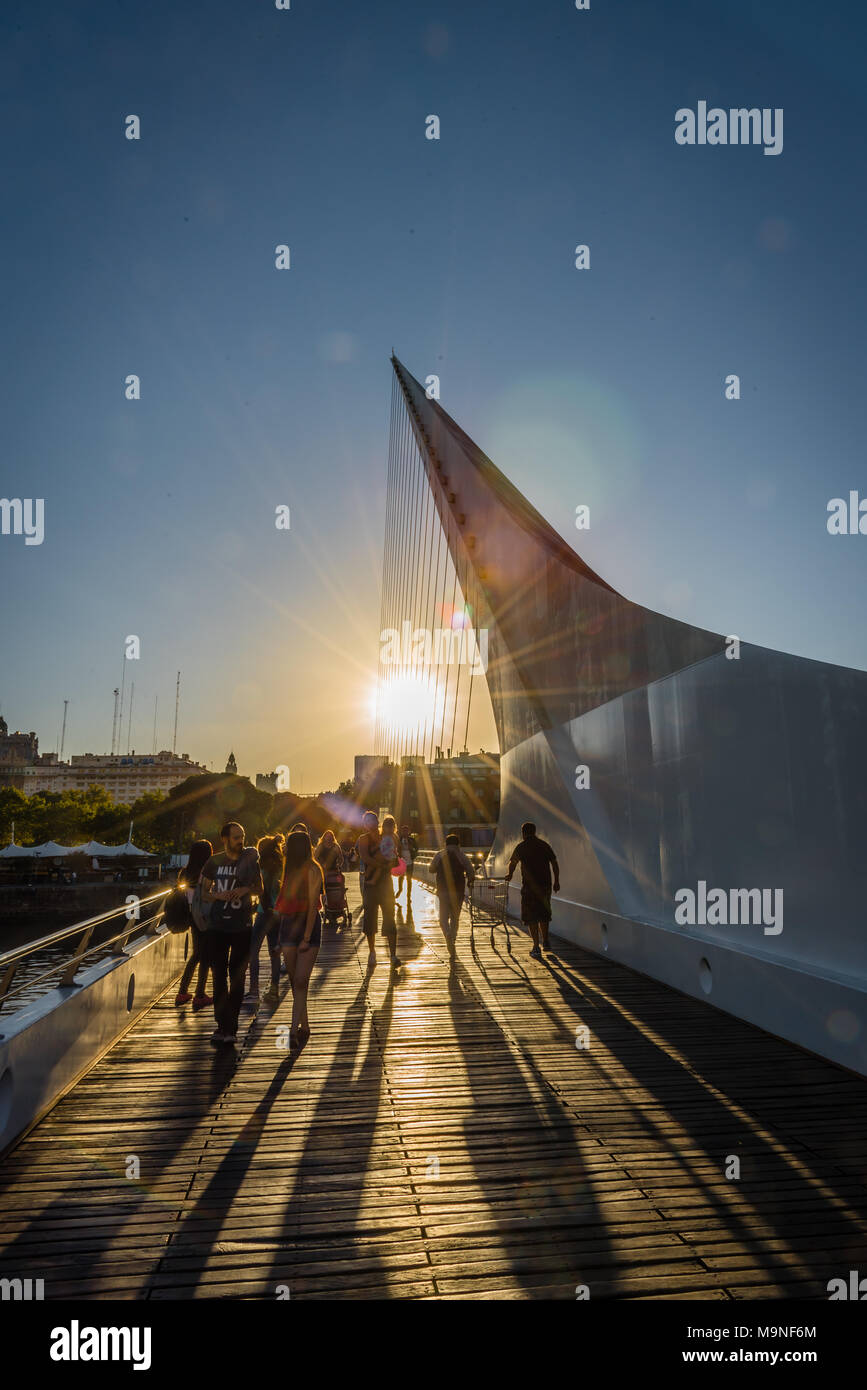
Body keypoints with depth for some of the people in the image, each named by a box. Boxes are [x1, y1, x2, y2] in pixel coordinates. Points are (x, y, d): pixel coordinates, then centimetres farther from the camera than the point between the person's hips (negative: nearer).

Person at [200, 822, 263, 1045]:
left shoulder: (249, 859, 0)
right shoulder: (214, 862, 3)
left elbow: (259, 888, 9)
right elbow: (204, 894, 8)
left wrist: (246, 890, -12)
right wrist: (218, 895, -12)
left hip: (242, 927, -1)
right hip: (217, 926, 2)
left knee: (237, 977, 1)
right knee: (219, 977, 7)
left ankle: (231, 1028, 9)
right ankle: (222, 1024, 19)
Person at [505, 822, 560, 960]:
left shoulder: (521, 847, 0)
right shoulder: (544, 845, 7)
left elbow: (512, 863, 14)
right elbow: (554, 863, 5)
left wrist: (510, 875, 33)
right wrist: (556, 881, 13)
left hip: (529, 886, -4)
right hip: (545, 884, 4)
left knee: (531, 917, 1)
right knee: (544, 914, 20)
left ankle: (536, 947, -6)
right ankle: (545, 942, 29)